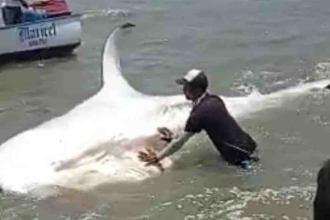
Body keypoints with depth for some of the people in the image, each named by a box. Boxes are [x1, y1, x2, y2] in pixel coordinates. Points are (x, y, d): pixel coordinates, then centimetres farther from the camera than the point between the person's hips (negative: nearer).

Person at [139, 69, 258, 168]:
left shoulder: (199, 113, -18)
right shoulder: (214, 100, 6)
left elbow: (181, 141, -11)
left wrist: (158, 157, -4)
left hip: (239, 155, -9)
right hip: (247, 143, 9)